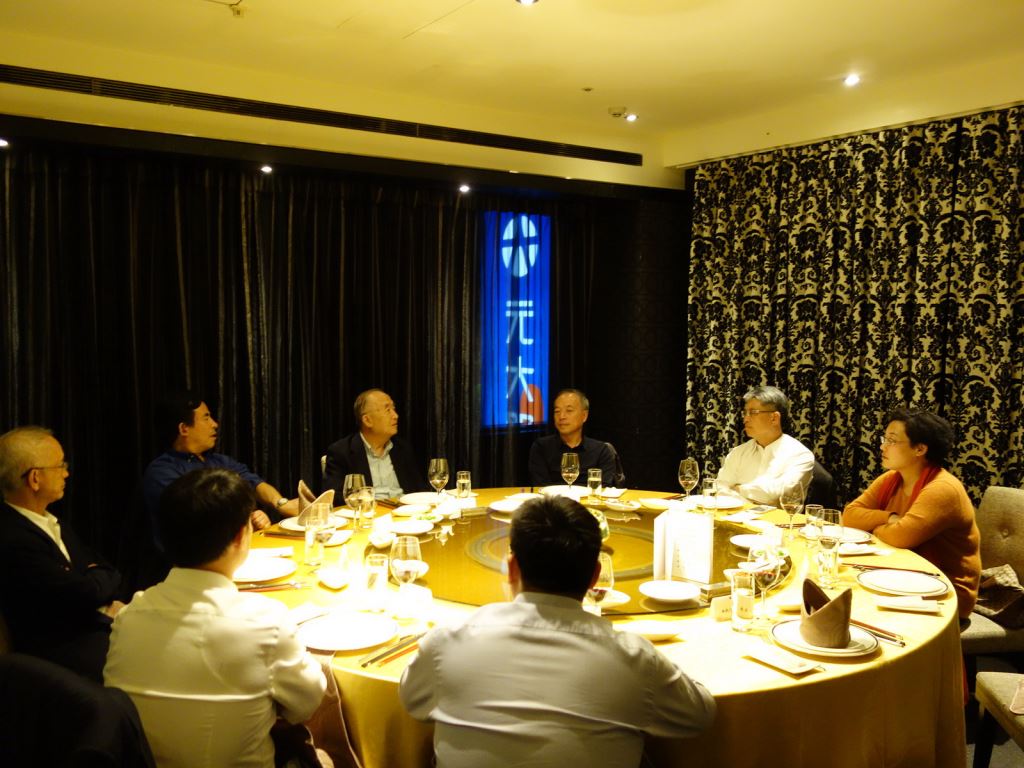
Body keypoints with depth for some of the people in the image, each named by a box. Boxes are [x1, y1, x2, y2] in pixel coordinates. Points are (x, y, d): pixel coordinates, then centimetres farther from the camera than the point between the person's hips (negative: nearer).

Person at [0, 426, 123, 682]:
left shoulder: (52, 524, 10)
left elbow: (105, 571, 12)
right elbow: (88, 592, -20)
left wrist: (109, 604, -8)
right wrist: (104, 577, 2)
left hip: (96, 630, 8)